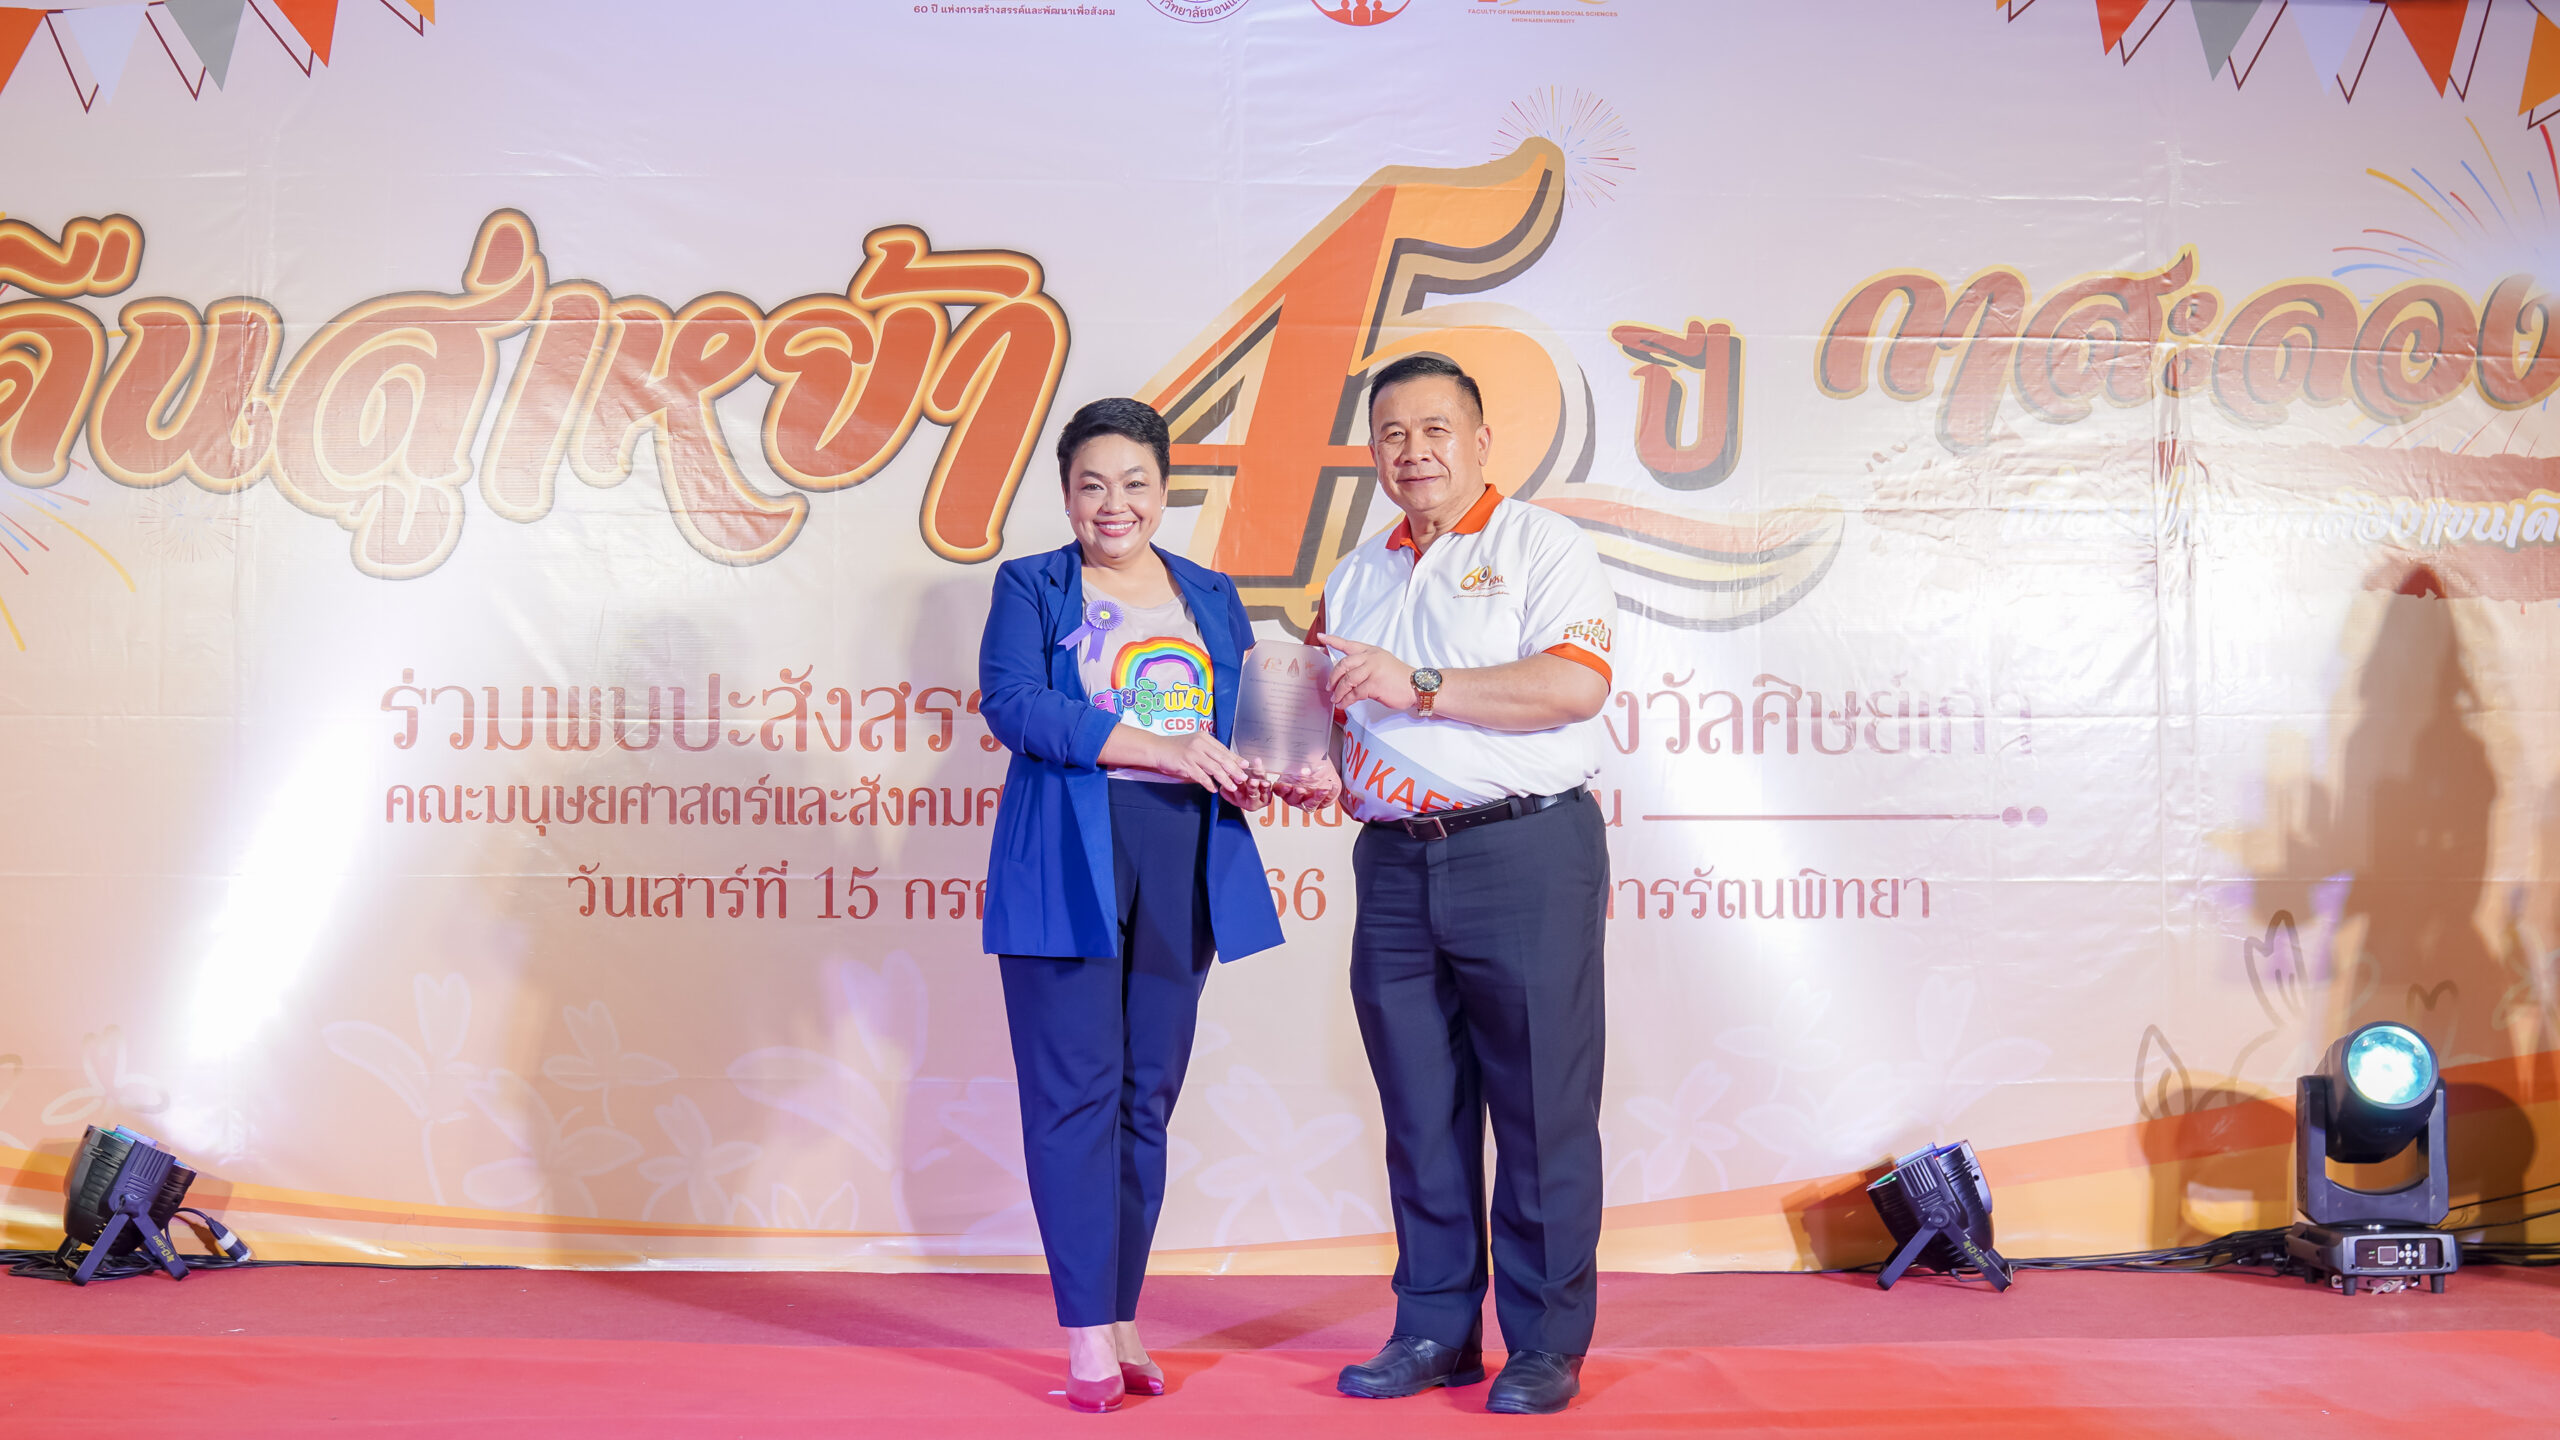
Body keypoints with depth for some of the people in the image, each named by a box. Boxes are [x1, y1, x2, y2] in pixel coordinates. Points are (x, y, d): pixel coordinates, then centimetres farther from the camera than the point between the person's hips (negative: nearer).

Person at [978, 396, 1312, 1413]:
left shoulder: (1213, 599, 19)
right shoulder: (1031, 587, 7)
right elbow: (1012, 702, -9)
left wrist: (1249, 775, -4)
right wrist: (1156, 748, -18)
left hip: (1182, 867, 4)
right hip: (1066, 864, -4)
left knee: (1149, 1094, 5)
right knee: (1077, 1091, -6)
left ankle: (1124, 1317, 14)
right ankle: (1088, 1336, -1)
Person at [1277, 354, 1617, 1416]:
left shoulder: (1541, 545, 1)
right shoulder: (1354, 577, 20)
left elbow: (1575, 685, -14)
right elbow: (1332, 712, 26)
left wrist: (1419, 686, -16)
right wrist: (1314, 769, 3)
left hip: (1525, 855, -5)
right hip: (1395, 861, 6)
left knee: (1541, 1107, -2)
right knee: (1420, 1110, 8)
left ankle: (1546, 1343, 6)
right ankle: (1435, 1329, 18)